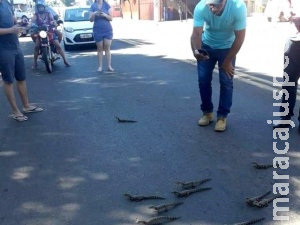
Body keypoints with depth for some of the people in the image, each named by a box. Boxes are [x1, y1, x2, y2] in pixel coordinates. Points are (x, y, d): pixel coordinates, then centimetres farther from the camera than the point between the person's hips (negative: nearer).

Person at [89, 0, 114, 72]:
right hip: (97, 31, 0)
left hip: (108, 30, 0)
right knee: (100, 49, 2)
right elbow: (91, 19, 1)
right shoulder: (93, 6, 4)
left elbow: (111, 18, -3)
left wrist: (104, 15, -21)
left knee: (107, 49, -1)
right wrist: (94, 14, -18)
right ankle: (100, 66, 7)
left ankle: (109, 66, 3)